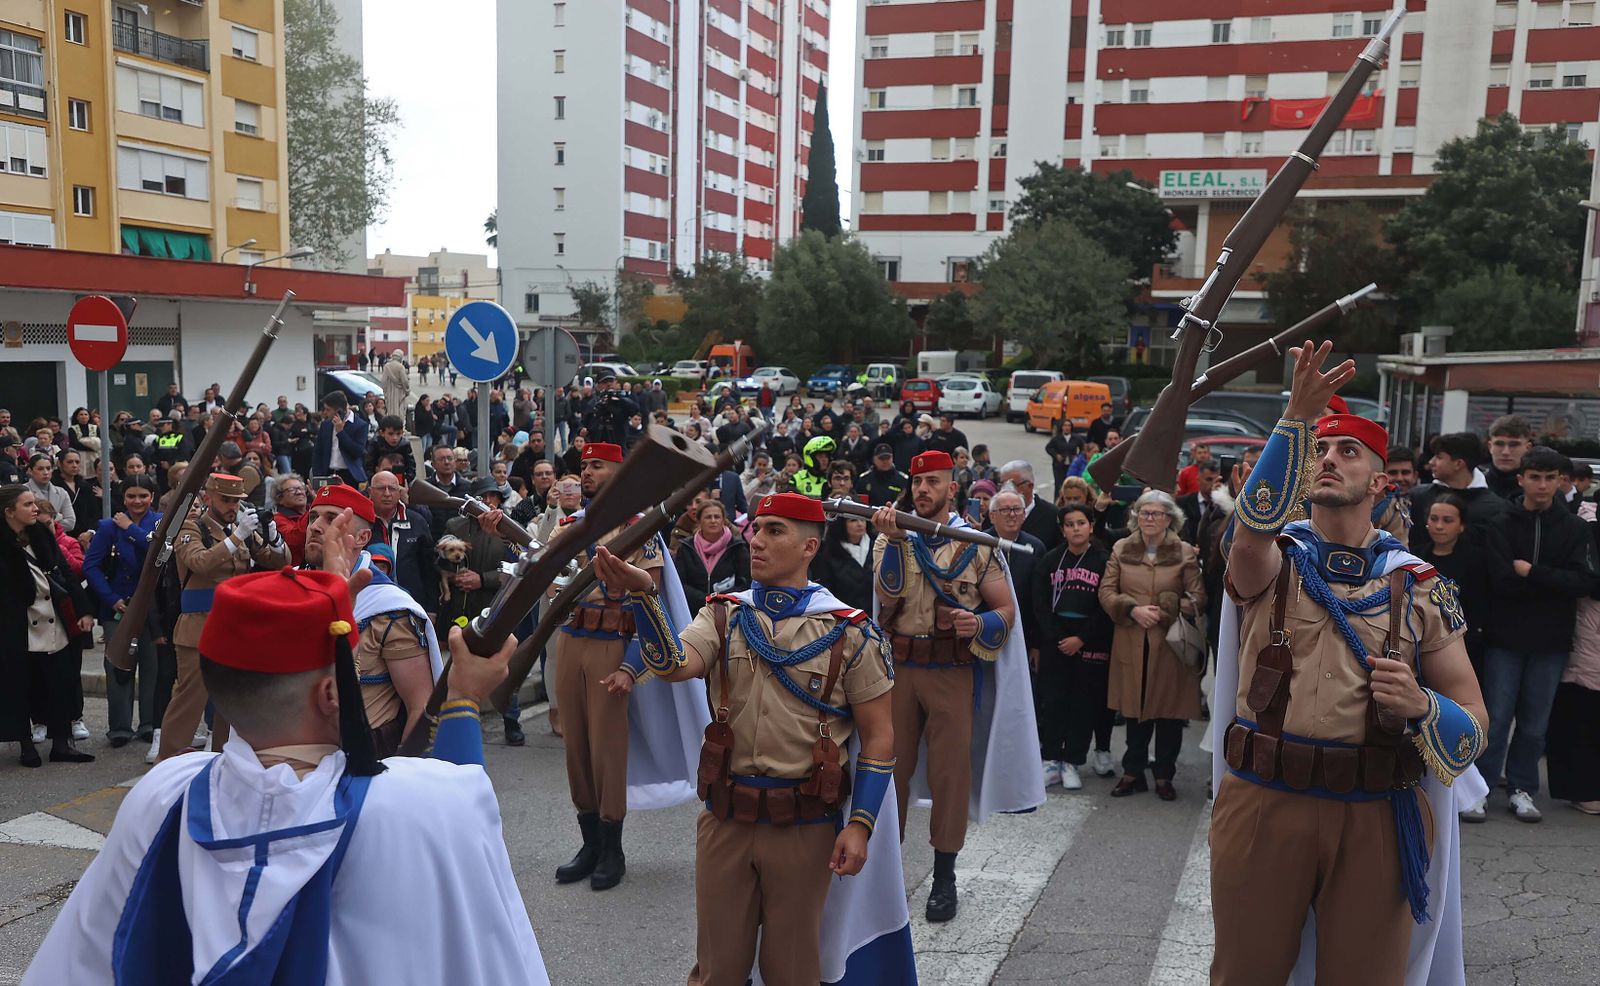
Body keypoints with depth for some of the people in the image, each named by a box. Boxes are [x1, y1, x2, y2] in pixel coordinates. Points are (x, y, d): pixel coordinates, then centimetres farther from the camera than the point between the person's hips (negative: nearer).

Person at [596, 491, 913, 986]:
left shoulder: (850, 632, -5)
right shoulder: (723, 616, 3)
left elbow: (878, 737, -3)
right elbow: (677, 666, -18)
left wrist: (860, 824, -10)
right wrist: (643, 595, -32)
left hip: (805, 825, -2)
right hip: (724, 819, 2)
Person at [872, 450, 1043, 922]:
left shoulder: (978, 545, 2)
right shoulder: (890, 539, 4)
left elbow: (1007, 610, 2)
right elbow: (886, 599, -12)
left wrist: (980, 622, -20)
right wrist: (894, 540, -22)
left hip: (952, 672, -1)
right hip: (897, 668, 1)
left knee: (950, 771, 3)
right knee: (891, 765, 7)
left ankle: (945, 877, 15)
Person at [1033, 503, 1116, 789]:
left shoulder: (1104, 561, 0)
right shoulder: (1049, 560, 7)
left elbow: (1106, 607, -4)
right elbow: (1040, 603, 3)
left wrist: (1081, 639, -10)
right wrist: (1056, 638, -7)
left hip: (1090, 643, -2)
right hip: (1054, 642, 2)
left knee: (1084, 702, 0)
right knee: (1051, 701, 1)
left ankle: (1072, 763, 7)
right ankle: (1051, 760, 7)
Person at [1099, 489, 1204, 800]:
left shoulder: (1184, 553, 0)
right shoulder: (1121, 550, 6)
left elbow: (1198, 598, -2)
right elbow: (1106, 592, 3)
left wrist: (1166, 610, -16)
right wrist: (1132, 609, -13)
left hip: (1170, 645, -1)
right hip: (1131, 644, 1)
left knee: (1169, 711, 5)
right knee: (1135, 710, 9)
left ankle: (1164, 775, 20)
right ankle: (1133, 772, 22)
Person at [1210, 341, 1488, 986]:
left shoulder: (1421, 587, 5)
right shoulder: (1271, 561, 2)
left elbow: (1473, 721, 3)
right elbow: (1255, 522, -24)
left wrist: (1420, 705, -19)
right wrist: (1297, 420, -34)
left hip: (1377, 814, 1)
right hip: (1261, 803, 0)